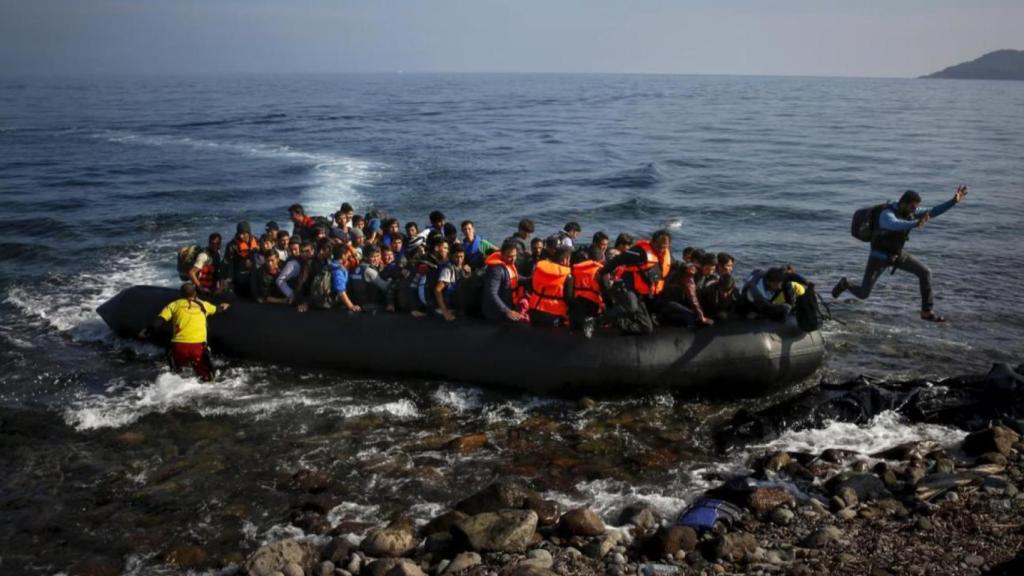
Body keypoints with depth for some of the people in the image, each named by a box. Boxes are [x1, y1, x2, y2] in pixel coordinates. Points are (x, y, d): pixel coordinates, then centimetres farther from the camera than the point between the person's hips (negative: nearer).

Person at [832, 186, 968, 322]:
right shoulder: (886, 214, -35)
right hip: (879, 256, -6)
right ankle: (845, 284, 35)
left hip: (897, 254, 6)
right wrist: (916, 224, -76)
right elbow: (894, 225, -59)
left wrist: (953, 201, -22)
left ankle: (927, 312, 2)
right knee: (863, 294, -2)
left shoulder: (910, 211, -11)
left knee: (925, 272, -9)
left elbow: (933, 212, -9)